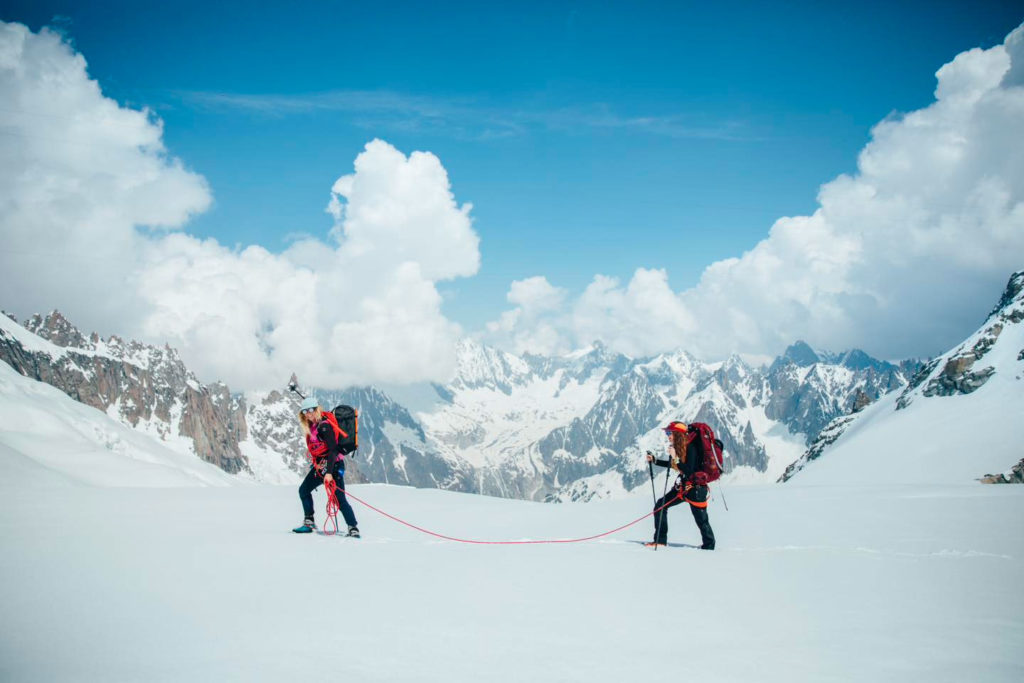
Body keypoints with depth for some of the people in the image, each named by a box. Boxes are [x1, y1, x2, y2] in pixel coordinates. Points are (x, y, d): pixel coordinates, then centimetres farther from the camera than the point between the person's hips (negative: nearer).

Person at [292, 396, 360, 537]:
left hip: (332, 464, -10)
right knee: (304, 490, 16)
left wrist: (329, 472, -33)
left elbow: (333, 450, -26)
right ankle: (309, 522, 25)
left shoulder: (324, 426, -20)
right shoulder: (312, 425, 7)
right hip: (319, 465, 10)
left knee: (339, 498, -15)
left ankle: (353, 529, -16)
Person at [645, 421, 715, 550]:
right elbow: (670, 464, 23)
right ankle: (660, 540, 10)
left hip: (696, 487, -9)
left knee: (700, 518, -2)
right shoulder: (678, 447, 4)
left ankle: (709, 545, 16)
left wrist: (675, 458, -29)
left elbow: (689, 471, -25)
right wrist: (654, 460, 16)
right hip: (683, 486, 9)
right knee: (660, 506, 4)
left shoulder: (691, 447, -20)